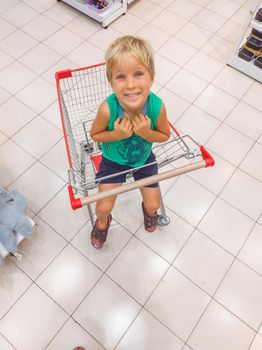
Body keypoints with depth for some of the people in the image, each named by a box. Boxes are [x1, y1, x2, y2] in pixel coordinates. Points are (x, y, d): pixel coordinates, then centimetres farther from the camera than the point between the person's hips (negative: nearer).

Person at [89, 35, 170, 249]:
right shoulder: (108, 109, -36)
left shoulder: (157, 106, -32)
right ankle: (103, 222, 40)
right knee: (104, 207, 0)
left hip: (144, 158, 2)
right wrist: (116, 135, -34)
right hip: (113, 160, -1)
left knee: (153, 205, 11)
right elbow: (94, 134, -14)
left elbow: (165, 136, -12)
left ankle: (148, 210, 52)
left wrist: (146, 133, -33)